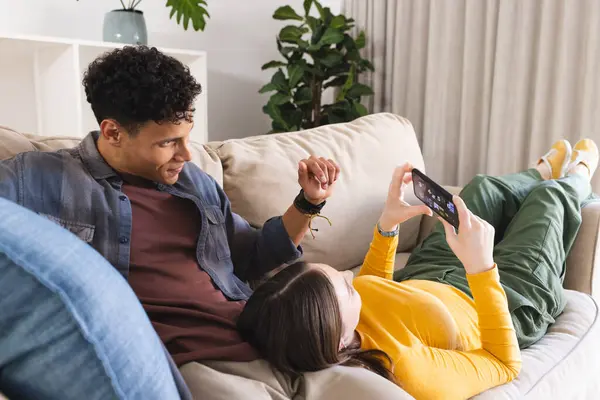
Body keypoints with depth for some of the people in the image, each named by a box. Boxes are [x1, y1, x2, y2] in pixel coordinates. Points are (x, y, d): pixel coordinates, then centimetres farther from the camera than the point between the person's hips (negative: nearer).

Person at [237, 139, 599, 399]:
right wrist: (481, 266, -43)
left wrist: (387, 226, -19)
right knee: (548, 197, 13)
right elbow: (506, 364, -31)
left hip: (426, 278, 5)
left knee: (484, 187, 22)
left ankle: (545, 173, 60)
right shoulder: (406, 370, -50)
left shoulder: (318, 309, -31)